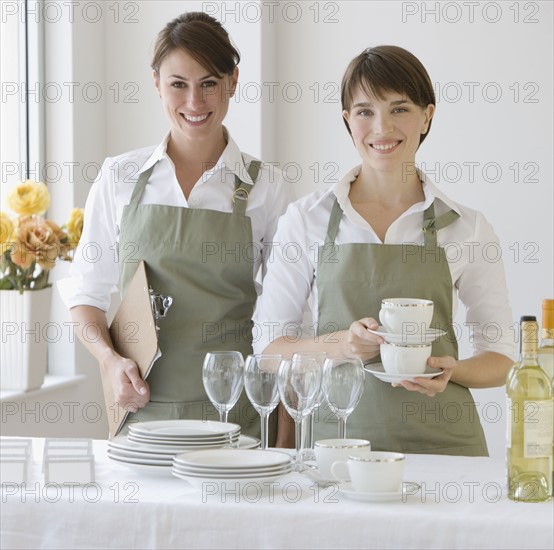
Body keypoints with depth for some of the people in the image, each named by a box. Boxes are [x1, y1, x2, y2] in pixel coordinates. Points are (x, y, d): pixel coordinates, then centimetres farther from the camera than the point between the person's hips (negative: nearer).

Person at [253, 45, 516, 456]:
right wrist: (340, 343, -15)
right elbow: (270, 343, 4)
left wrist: (451, 370, -14)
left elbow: (500, 356, 7)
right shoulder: (307, 218, 3)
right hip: (336, 434, 0)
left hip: (440, 441, 0)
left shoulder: (466, 228, 2)